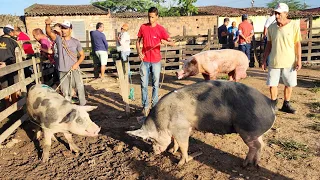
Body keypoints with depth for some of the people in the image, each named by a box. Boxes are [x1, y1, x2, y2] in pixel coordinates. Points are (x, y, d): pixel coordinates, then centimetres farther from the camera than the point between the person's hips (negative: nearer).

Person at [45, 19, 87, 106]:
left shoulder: (76, 42, -1)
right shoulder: (58, 39, 0)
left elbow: (82, 55, 3)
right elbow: (49, 32, -17)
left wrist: (77, 63, -13)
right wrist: (48, 24, -37)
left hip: (74, 70, -1)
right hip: (63, 71, 1)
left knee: (80, 87, 6)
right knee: (65, 91, 10)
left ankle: (83, 104, 23)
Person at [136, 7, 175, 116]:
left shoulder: (161, 29, -4)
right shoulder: (143, 27, 3)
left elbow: (172, 43, -7)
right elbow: (138, 41, 12)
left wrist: (166, 42, -30)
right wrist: (139, 52, -7)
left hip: (156, 61, -1)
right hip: (145, 61, 2)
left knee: (155, 85, 7)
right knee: (144, 85, 3)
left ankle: (155, 106, 18)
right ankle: (145, 106, 13)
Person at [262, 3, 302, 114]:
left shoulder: (294, 26, -4)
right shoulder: (271, 28, 3)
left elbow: (298, 44, -3)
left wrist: (299, 60, -8)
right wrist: (264, 60, 7)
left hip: (289, 62, -1)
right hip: (274, 62, 2)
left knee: (289, 84, 8)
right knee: (272, 84, 3)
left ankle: (286, 105, 23)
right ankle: (273, 104, 20)